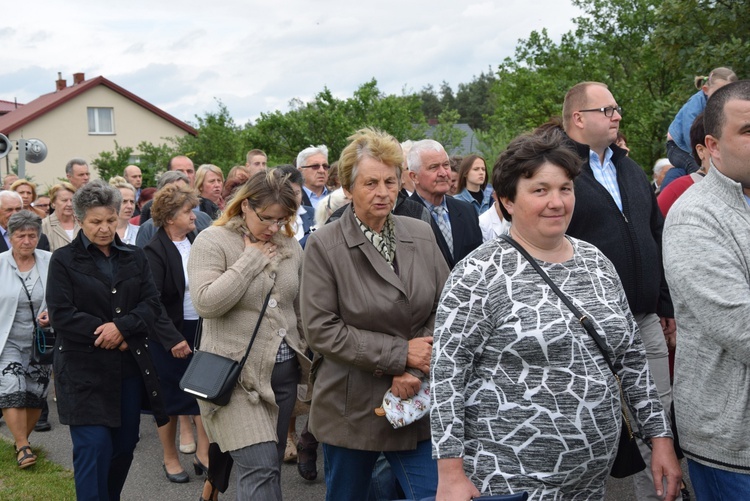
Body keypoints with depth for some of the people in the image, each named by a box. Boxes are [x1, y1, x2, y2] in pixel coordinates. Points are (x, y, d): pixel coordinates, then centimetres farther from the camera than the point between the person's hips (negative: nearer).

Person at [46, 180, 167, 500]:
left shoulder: (135, 258, 10)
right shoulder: (63, 260, -1)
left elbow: (152, 303, 1)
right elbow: (60, 314, -9)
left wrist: (122, 327, -15)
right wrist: (105, 333, -13)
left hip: (130, 367, 4)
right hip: (84, 369, -4)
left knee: (125, 445, 11)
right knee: (94, 448, -7)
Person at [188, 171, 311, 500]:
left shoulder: (290, 246, 8)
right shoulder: (212, 241, -7)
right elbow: (205, 303, -22)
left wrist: (312, 357, 18)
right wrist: (251, 259, -16)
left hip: (284, 371, 6)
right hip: (236, 373, -6)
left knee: (269, 466, 12)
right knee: (260, 467, -13)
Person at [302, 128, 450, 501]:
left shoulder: (422, 236, 3)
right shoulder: (324, 246, -9)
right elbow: (321, 329, -13)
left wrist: (415, 370, -12)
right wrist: (400, 353, -15)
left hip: (416, 402, 3)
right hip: (350, 409, -2)